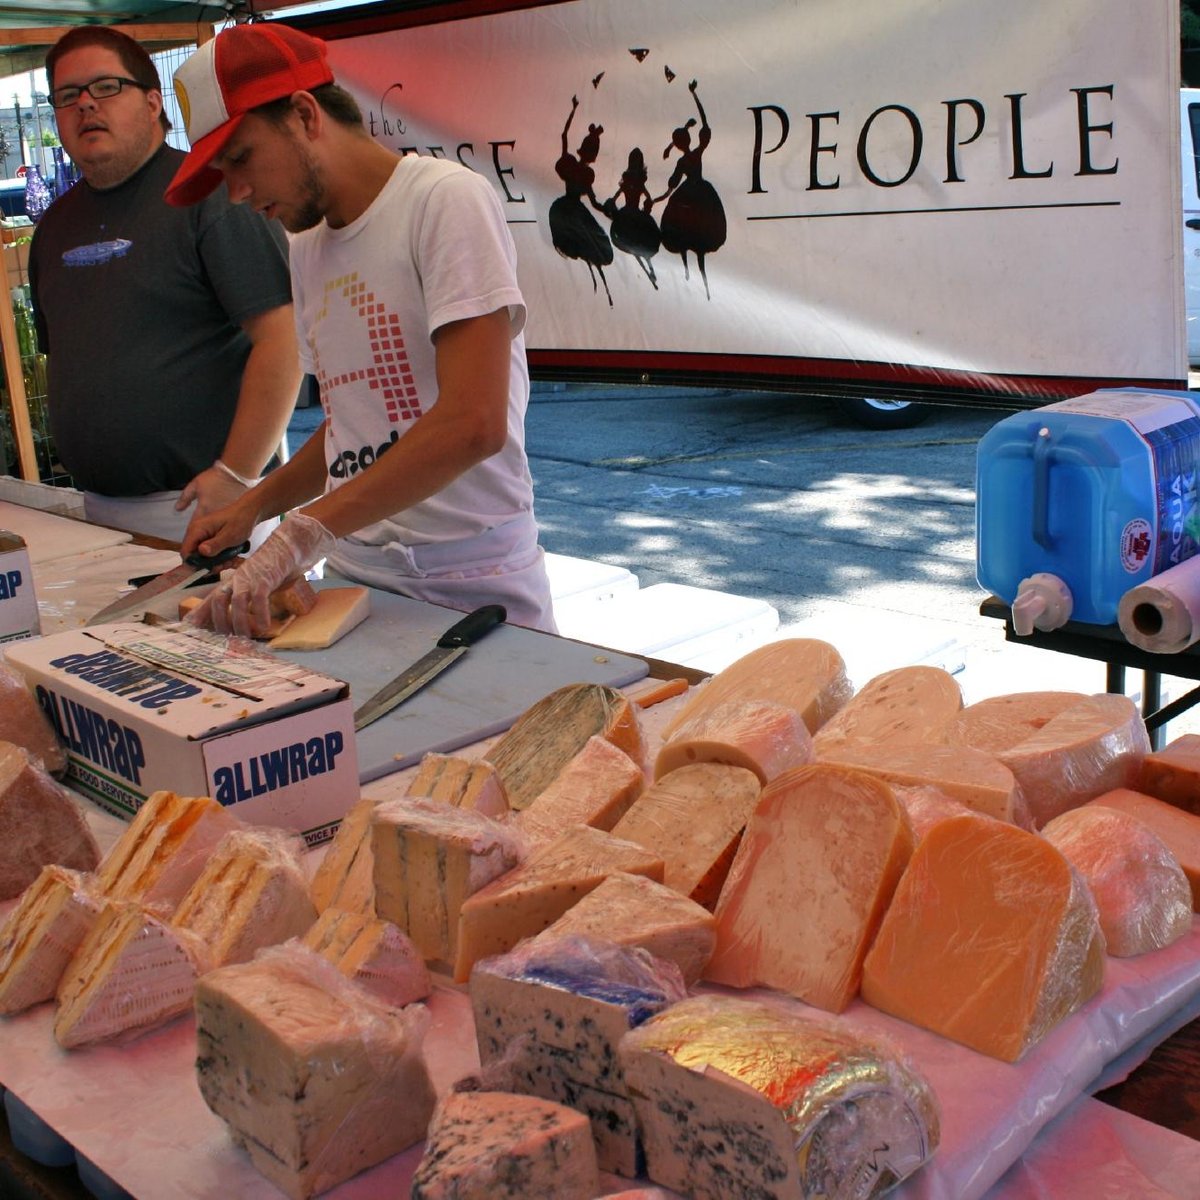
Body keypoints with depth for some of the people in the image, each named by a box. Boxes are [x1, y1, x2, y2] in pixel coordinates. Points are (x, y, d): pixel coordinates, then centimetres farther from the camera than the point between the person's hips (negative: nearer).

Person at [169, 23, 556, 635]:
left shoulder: (446, 200, -12)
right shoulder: (305, 249, 13)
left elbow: (473, 424, -23)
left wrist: (305, 530, -25)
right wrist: (252, 505, 9)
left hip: (470, 588, -6)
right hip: (353, 577, 7)